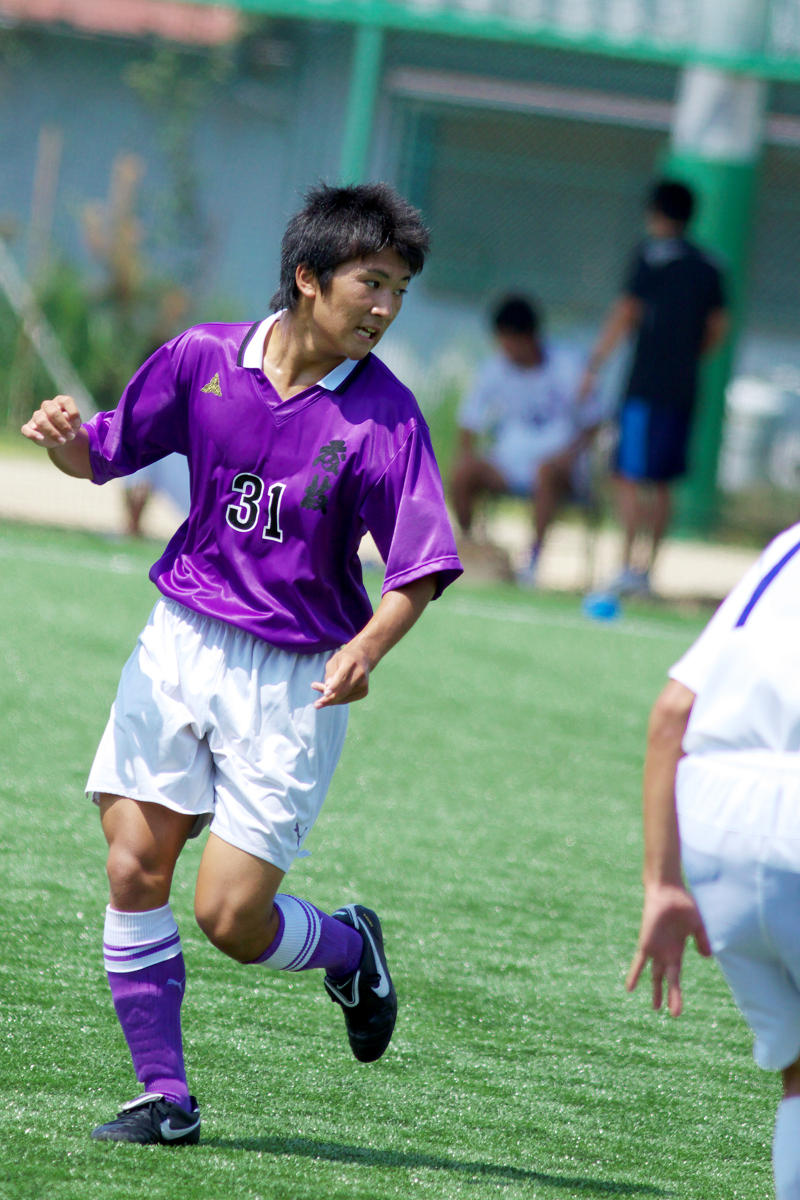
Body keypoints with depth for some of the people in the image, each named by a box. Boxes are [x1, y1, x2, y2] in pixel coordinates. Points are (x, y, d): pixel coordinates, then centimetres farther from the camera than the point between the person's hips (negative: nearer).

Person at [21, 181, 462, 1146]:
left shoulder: (383, 417, -13)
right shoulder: (204, 358, -4)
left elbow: (418, 569, -15)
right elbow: (101, 458, 8)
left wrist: (363, 652, -32)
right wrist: (64, 436, -15)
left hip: (295, 680, -3)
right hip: (181, 642, 3)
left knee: (230, 918, -6)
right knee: (134, 869, -4)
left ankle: (348, 948, 27)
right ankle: (165, 1096, 8)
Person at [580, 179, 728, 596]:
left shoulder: (652, 253, -4)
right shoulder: (707, 265, 12)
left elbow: (625, 313, -9)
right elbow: (718, 327, 14)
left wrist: (594, 365, -6)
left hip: (647, 385, -6)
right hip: (685, 389, 6)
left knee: (630, 477, -7)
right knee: (661, 483, 12)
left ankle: (629, 566, -15)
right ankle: (647, 567, 13)